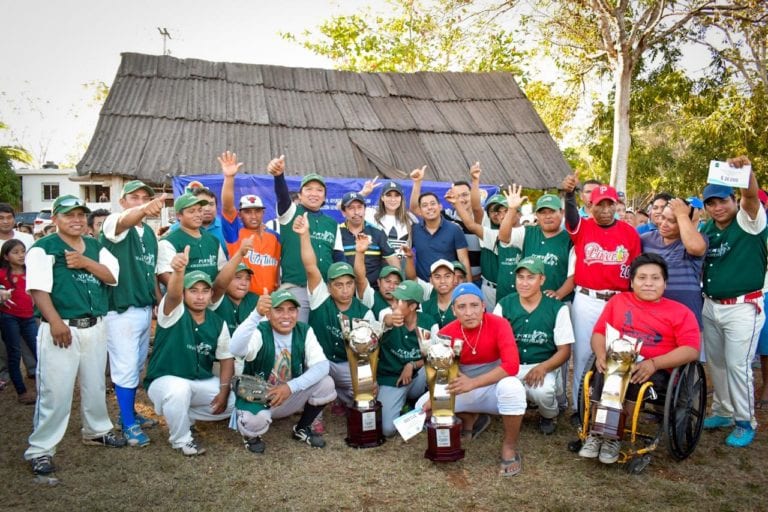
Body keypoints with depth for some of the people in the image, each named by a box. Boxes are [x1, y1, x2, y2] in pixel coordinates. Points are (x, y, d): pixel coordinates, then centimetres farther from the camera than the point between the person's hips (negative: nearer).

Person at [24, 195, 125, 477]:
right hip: (61, 328, -6)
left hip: (94, 327, 6)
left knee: (95, 385, 19)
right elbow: (38, 288, -16)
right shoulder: (43, 248, -6)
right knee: (55, 391, -2)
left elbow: (113, 276, 1)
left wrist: (85, 262, -13)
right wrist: (55, 321, -25)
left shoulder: (95, 247, 12)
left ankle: (97, 430, 37)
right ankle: (40, 450, 11)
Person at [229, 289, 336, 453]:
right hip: (256, 398, -4)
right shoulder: (259, 332, -21)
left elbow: (322, 365, -19)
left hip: (290, 396, 4)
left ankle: (302, 429, 8)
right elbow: (236, 350, -44)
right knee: (256, 420, -37)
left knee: (326, 383, -18)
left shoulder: (304, 331, -9)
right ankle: (251, 435, 4)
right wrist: (257, 314, -58)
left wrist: (291, 386, -32)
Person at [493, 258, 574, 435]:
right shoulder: (504, 305, 0)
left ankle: (548, 415, 6)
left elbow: (564, 350, -3)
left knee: (542, 390, -35)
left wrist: (543, 367, -22)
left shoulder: (558, 308, -5)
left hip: (544, 367, -1)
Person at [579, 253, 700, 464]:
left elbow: (691, 350, -3)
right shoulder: (618, 300, 20)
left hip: (657, 371, -2)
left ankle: (614, 437, -21)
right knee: (604, 373, -32)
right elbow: (599, 333, 14)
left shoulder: (680, 312, 9)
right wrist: (601, 355, -9)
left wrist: (653, 363, -17)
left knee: (631, 376, -35)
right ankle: (596, 434, -23)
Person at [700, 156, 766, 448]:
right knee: (715, 363, 15)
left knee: (738, 365, -3)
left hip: (742, 307, -6)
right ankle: (723, 412, 32)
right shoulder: (706, 230, 6)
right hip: (710, 306, 6)